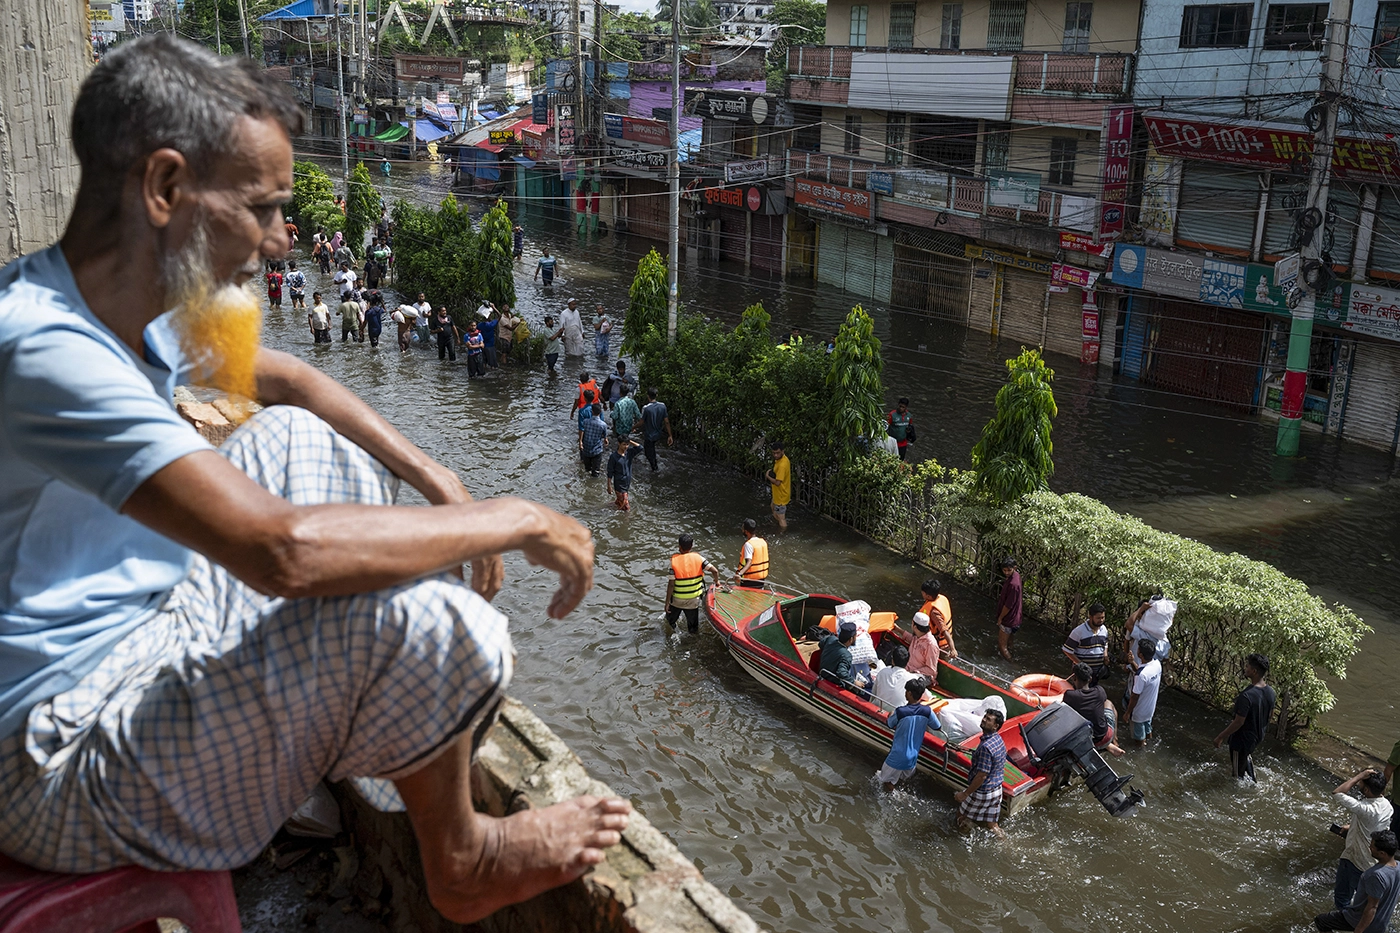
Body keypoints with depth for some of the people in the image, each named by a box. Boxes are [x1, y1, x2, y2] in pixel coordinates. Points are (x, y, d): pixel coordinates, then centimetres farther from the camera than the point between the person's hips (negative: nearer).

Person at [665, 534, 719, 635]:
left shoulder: (674, 560, -16)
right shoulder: (697, 558, -11)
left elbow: (671, 584, -16)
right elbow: (715, 570, -15)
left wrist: (667, 602, -9)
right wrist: (717, 582, 8)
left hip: (676, 600, -1)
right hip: (693, 600, 2)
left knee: (670, 621, 26)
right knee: (694, 627, 18)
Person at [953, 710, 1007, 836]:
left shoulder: (986, 747, -29)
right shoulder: (998, 740, 1)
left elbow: (981, 776, -27)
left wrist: (965, 794, -18)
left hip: (982, 792, -8)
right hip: (996, 790, 8)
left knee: (961, 818, 14)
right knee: (991, 824, 18)